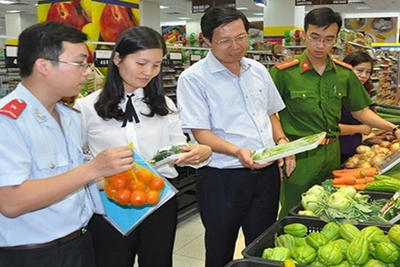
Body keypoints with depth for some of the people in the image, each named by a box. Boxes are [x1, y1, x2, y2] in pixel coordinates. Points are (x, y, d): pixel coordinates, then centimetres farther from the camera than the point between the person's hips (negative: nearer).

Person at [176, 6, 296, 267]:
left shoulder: (258, 70, 7)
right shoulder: (194, 78, -11)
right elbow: (201, 133, -16)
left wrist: (282, 141, 1)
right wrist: (238, 152, -31)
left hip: (267, 174, 6)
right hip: (223, 179, -5)